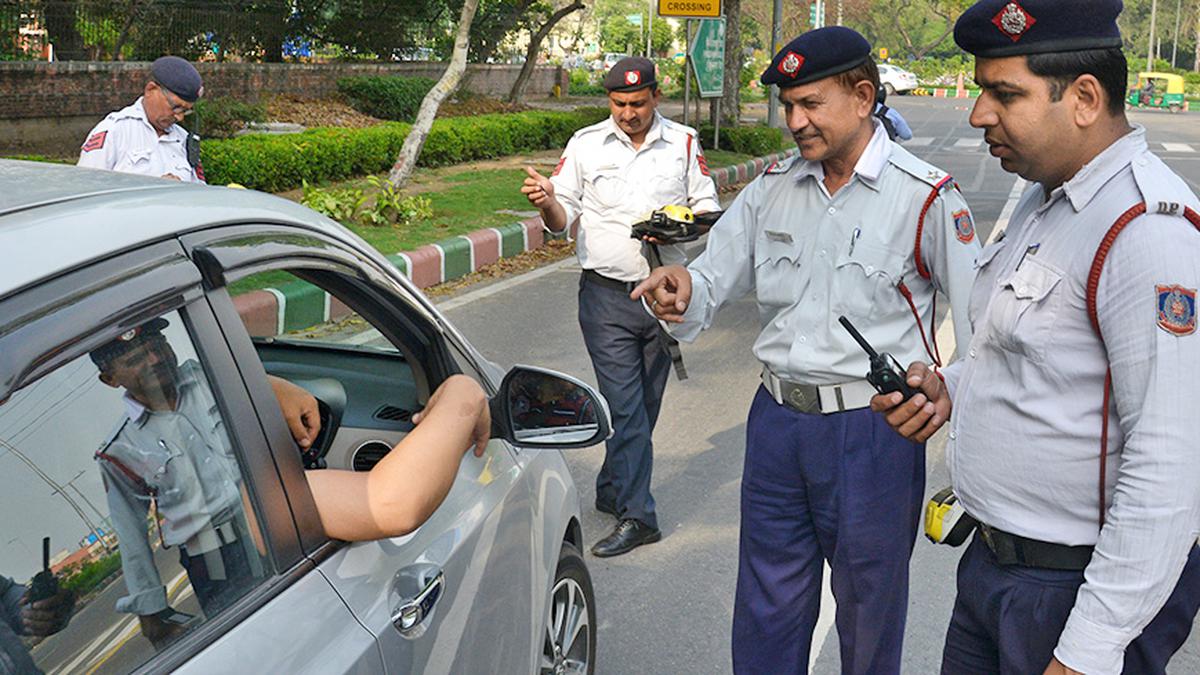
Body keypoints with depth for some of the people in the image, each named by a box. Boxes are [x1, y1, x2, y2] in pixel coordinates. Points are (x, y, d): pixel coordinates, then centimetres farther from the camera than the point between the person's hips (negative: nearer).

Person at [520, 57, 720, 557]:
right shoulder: (586, 144, 5)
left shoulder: (683, 143, 7)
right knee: (624, 406, -7)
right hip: (607, 295, -2)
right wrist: (547, 203, -19)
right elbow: (563, 218, 4)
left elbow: (707, 206, 9)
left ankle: (613, 491, 30)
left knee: (645, 403, 12)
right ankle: (636, 515, -2)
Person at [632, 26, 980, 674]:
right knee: (766, 614, 17)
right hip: (776, 421, 4)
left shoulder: (926, 197, -9)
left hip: (871, 432, -4)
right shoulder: (773, 187, 5)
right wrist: (682, 289, -18)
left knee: (869, 613, 15)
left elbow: (979, 327, -7)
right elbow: (716, 276, 7)